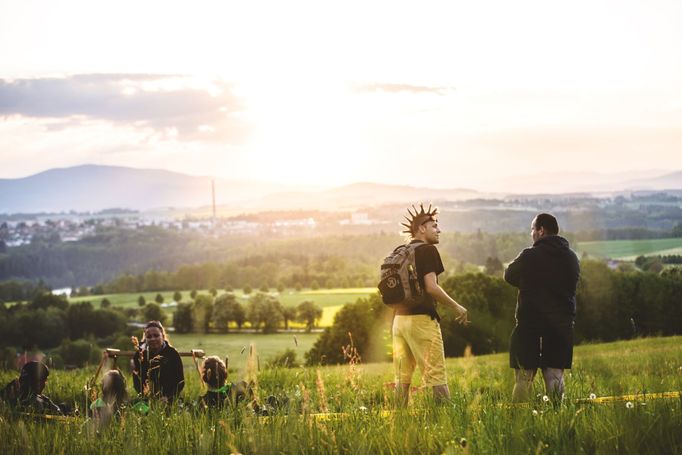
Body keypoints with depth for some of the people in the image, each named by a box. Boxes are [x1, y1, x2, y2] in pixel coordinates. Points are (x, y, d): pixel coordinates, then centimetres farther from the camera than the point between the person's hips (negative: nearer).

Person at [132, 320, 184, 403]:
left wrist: (168, 398, -17)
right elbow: (136, 381, 2)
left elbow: (179, 381, -2)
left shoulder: (172, 354, -2)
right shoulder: (140, 355, 2)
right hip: (147, 399, 2)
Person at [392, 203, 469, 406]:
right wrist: (457, 307, -8)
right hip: (421, 319, -7)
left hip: (399, 319, 7)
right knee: (436, 374, -5)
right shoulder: (427, 250, -7)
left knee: (402, 376, 9)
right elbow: (431, 287, -17)